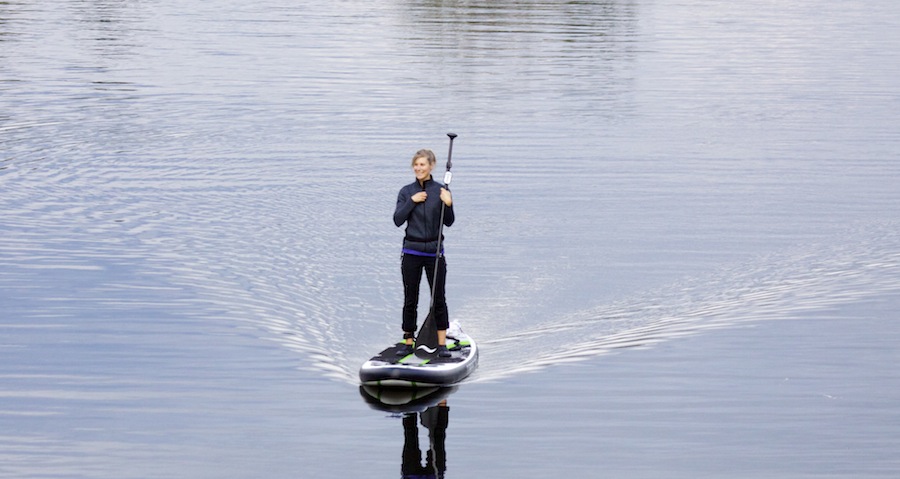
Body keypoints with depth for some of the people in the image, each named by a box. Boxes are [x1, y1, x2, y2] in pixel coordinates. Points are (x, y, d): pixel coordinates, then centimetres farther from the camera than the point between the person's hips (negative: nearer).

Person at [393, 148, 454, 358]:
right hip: (412, 252, 1)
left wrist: (448, 204, -19)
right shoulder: (407, 192, 4)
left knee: (439, 299, 1)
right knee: (410, 300, 5)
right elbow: (397, 220, -3)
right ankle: (408, 343, 13)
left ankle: (442, 344, 6)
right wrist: (412, 201, -13)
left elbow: (449, 222, -1)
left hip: (434, 252, -1)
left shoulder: (441, 191, -1)